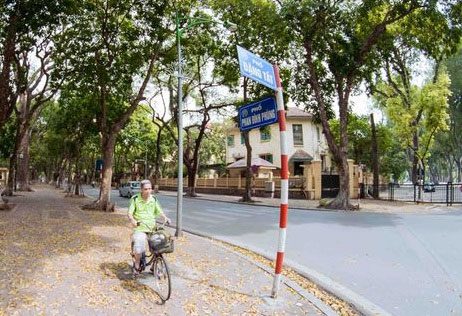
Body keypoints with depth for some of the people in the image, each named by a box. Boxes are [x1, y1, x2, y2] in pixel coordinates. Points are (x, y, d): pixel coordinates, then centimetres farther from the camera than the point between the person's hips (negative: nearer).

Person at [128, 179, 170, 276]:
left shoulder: (153, 199, 7)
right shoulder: (135, 199, -4)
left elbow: (159, 211, 9)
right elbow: (130, 213, -7)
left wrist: (165, 218, -11)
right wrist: (133, 220, -28)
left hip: (152, 228, 3)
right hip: (140, 228, -3)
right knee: (138, 249, -17)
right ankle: (136, 265, 12)